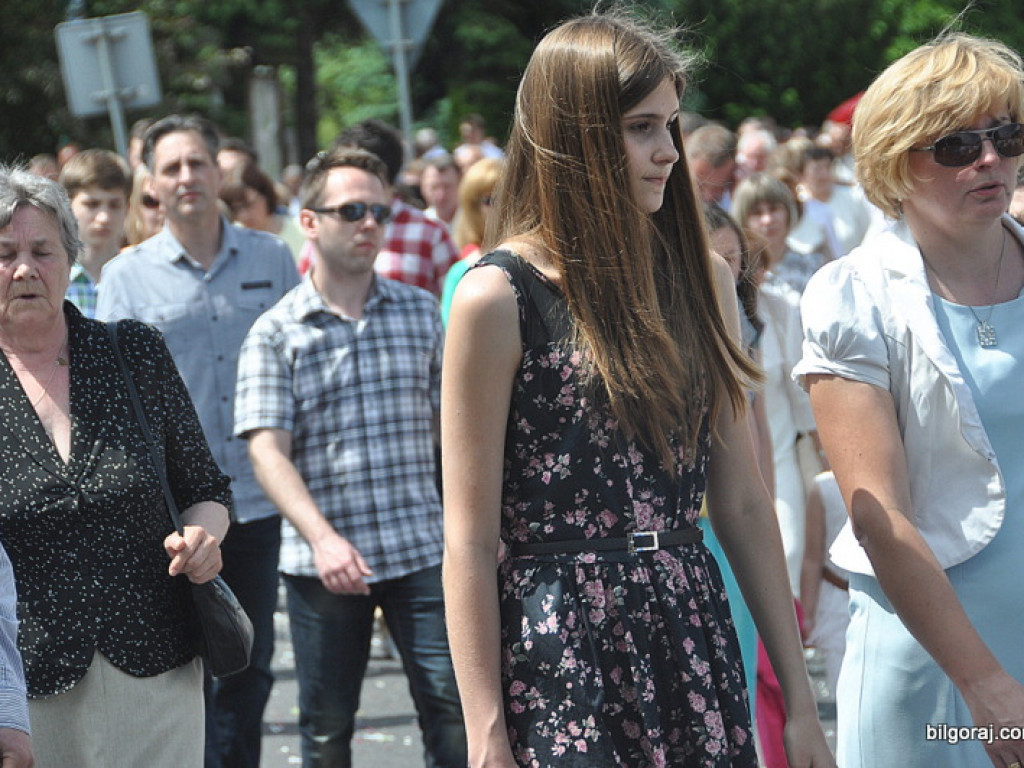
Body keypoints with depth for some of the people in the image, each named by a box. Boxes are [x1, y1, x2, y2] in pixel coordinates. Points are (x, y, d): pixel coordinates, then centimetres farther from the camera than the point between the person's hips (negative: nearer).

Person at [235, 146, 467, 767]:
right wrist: (322, 537, -21)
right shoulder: (276, 332, -1)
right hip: (322, 562, -1)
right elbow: (268, 449, -8)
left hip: (422, 549, 2)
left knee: (453, 707, -3)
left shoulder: (421, 313, 8)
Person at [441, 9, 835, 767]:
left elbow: (742, 503, 7)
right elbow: (470, 542, -9)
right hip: (559, 653, -5)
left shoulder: (701, 278, 6)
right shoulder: (500, 297, -8)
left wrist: (800, 701, 5)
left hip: (694, 639, 5)